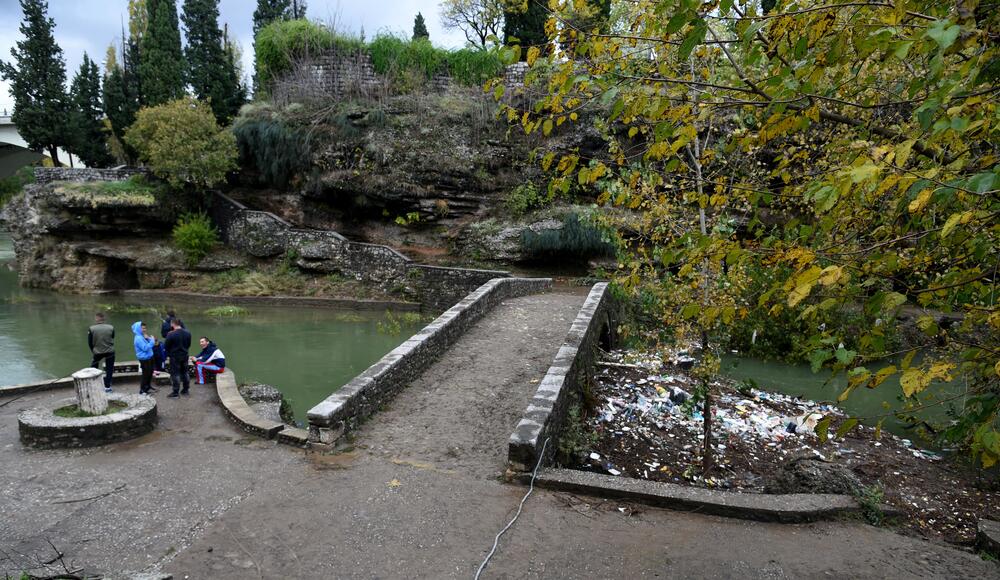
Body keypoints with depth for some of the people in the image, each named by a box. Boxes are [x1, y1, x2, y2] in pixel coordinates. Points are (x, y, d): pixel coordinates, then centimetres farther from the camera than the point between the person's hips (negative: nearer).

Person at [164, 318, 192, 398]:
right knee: (184, 372, 16)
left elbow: (166, 346, -13)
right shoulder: (188, 333, -1)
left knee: (175, 374, 1)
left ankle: (175, 392, 4)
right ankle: (185, 390, 24)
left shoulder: (171, 334, -20)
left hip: (175, 357, -5)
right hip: (184, 356, 5)